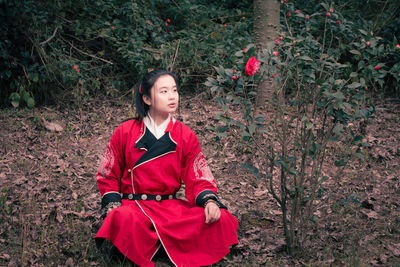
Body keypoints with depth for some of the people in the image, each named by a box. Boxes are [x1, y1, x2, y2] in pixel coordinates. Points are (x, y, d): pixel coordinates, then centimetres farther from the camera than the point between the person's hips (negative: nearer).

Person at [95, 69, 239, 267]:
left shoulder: (186, 136, 7)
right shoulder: (125, 132, 2)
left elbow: (199, 178, 5)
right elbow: (107, 176, 10)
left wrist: (209, 200, -17)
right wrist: (113, 207, -6)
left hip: (172, 206, 3)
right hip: (133, 205, -2)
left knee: (219, 219, -24)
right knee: (124, 219, -40)